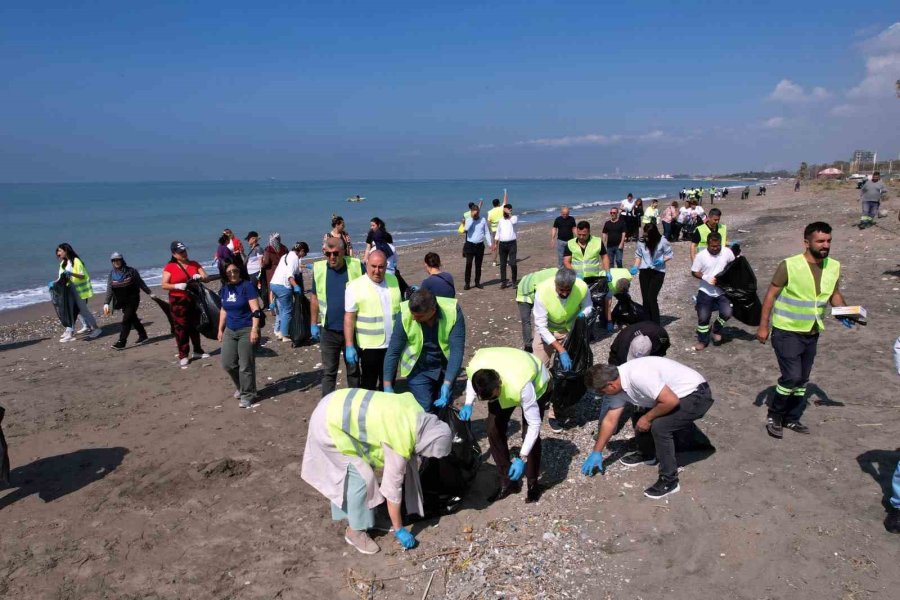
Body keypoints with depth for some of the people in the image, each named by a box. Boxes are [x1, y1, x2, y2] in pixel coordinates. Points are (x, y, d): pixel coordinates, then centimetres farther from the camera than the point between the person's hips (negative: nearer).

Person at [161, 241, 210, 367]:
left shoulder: (194, 264, 8)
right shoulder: (169, 267, -2)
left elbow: (207, 278, 5)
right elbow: (164, 285, -6)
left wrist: (200, 277, -17)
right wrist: (177, 286, -22)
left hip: (194, 299, 4)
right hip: (178, 301, -4)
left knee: (195, 325, 12)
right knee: (181, 328, -3)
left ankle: (198, 351, 24)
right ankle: (183, 356, 1)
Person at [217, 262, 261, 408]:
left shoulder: (247, 286, -10)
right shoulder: (225, 288, 9)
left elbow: (256, 310, -15)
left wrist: (254, 330, -21)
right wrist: (220, 329, 19)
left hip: (246, 330, -6)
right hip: (230, 331, 6)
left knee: (246, 365, -2)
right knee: (228, 364, 8)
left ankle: (247, 395, 12)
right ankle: (240, 387, 32)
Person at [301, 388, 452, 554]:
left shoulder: (417, 413, -4)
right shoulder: (400, 443, -25)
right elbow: (392, 486, -15)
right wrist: (399, 530, -4)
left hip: (337, 406, 9)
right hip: (330, 423, -9)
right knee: (361, 477, -3)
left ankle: (347, 511, 40)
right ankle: (355, 531, 14)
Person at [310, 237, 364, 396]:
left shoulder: (356, 266, -9)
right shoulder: (319, 269, -3)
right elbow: (314, 297, 7)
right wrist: (313, 324, 8)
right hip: (329, 330, 1)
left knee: (353, 369, 14)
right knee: (328, 371, 10)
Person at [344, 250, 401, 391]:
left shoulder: (393, 281, 3)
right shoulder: (355, 286, -13)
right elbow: (349, 318, -12)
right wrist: (349, 346, -16)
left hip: (393, 344, 5)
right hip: (369, 346, -4)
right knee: (368, 386, 9)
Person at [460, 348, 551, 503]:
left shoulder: (522, 386, -46)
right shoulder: (474, 367, -35)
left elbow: (534, 424, -35)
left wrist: (522, 459, -35)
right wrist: (468, 404, -21)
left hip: (537, 383, -4)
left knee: (529, 433, -16)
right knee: (494, 429, -6)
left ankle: (533, 484, 7)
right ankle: (507, 481, 10)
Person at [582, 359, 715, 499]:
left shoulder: (638, 376, -32)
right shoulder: (618, 384, -3)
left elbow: (671, 401, -32)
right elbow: (610, 420, 4)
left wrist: (647, 418, -16)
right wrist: (596, 452, 9)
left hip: (696, 395, -9)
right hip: (678, 394, 9)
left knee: (659, 426, -23)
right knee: (638, 417, 7)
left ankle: (669, 480, -7)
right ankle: (646, 454, 32)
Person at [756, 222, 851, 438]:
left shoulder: (834, 267, 0)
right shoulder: (789, 266, -17)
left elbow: (835, 294, 13)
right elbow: (771, 295, -11)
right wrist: (763, 325, -13)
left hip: (812, 333, 6)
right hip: (786, 331, -6)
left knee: (802, 379, 14)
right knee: (792, 376, -13)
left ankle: (792, 418, 30)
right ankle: (774, 416, 8)